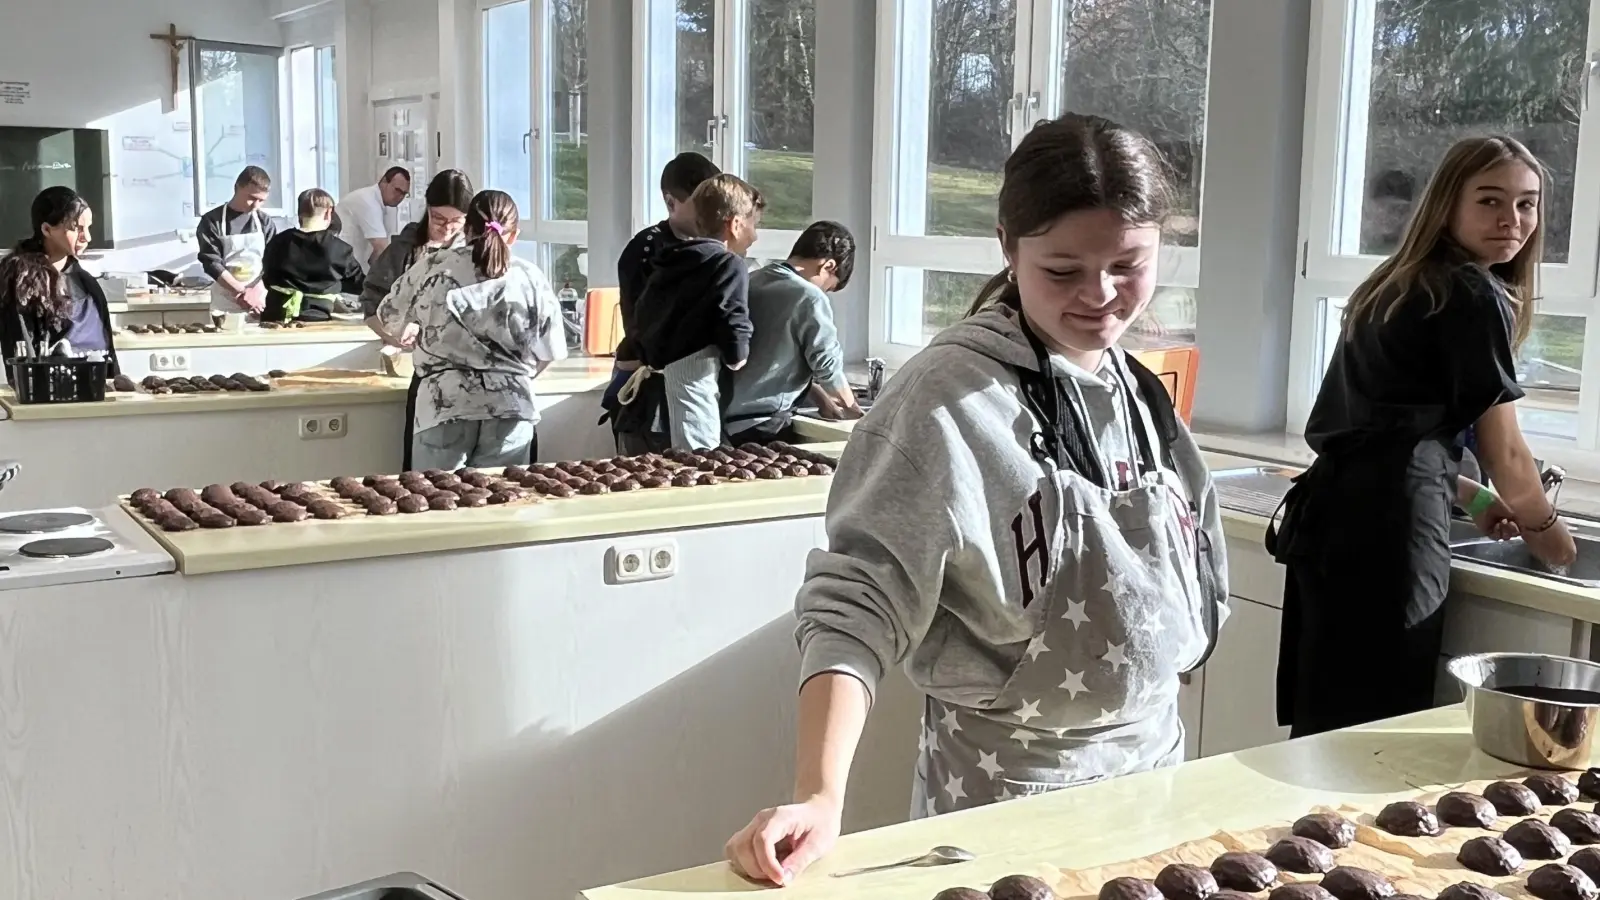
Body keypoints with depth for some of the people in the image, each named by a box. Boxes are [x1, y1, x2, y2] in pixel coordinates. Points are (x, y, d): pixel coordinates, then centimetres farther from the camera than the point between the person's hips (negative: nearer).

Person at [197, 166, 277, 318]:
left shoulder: (264, 222, 7)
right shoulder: (212, 221, -1)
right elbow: (212, 263, -7)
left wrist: (257, 292, -17)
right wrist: (243, 292, -17)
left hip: (260, 303, 2)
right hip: (225, 305, -2)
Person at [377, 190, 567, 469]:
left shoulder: (434, 267, 1)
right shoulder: (530, 277, 2)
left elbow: (389, 314, 15)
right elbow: (549, 350, 9)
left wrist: (416, 330, 36)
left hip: (444, 404, -1)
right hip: (510, 406, 1)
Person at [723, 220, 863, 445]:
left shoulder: (750, 282, 9)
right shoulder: (809, 298, -14)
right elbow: (828, 368, -8)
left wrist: (819, 395, 21)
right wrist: (854, 411, 10)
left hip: (722, 417, 8)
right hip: (761, 427, -8)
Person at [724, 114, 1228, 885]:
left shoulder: (1137, 389, 1)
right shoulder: (952, 398, -21)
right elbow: (856, 601, -25)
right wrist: (821, 797, -36)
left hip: (1153, 766, 7)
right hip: (1008, 791, -6)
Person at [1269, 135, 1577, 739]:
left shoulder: (1396, 288, 20)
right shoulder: (1477, 297, -4)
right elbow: (1505, 455, 1)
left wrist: (1471, 499, 29)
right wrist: (1545, 529, 18)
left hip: (1333, 510, 9)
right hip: (1387, 528, -9)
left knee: (1326, 723, 12)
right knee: (1380, 727, -2)